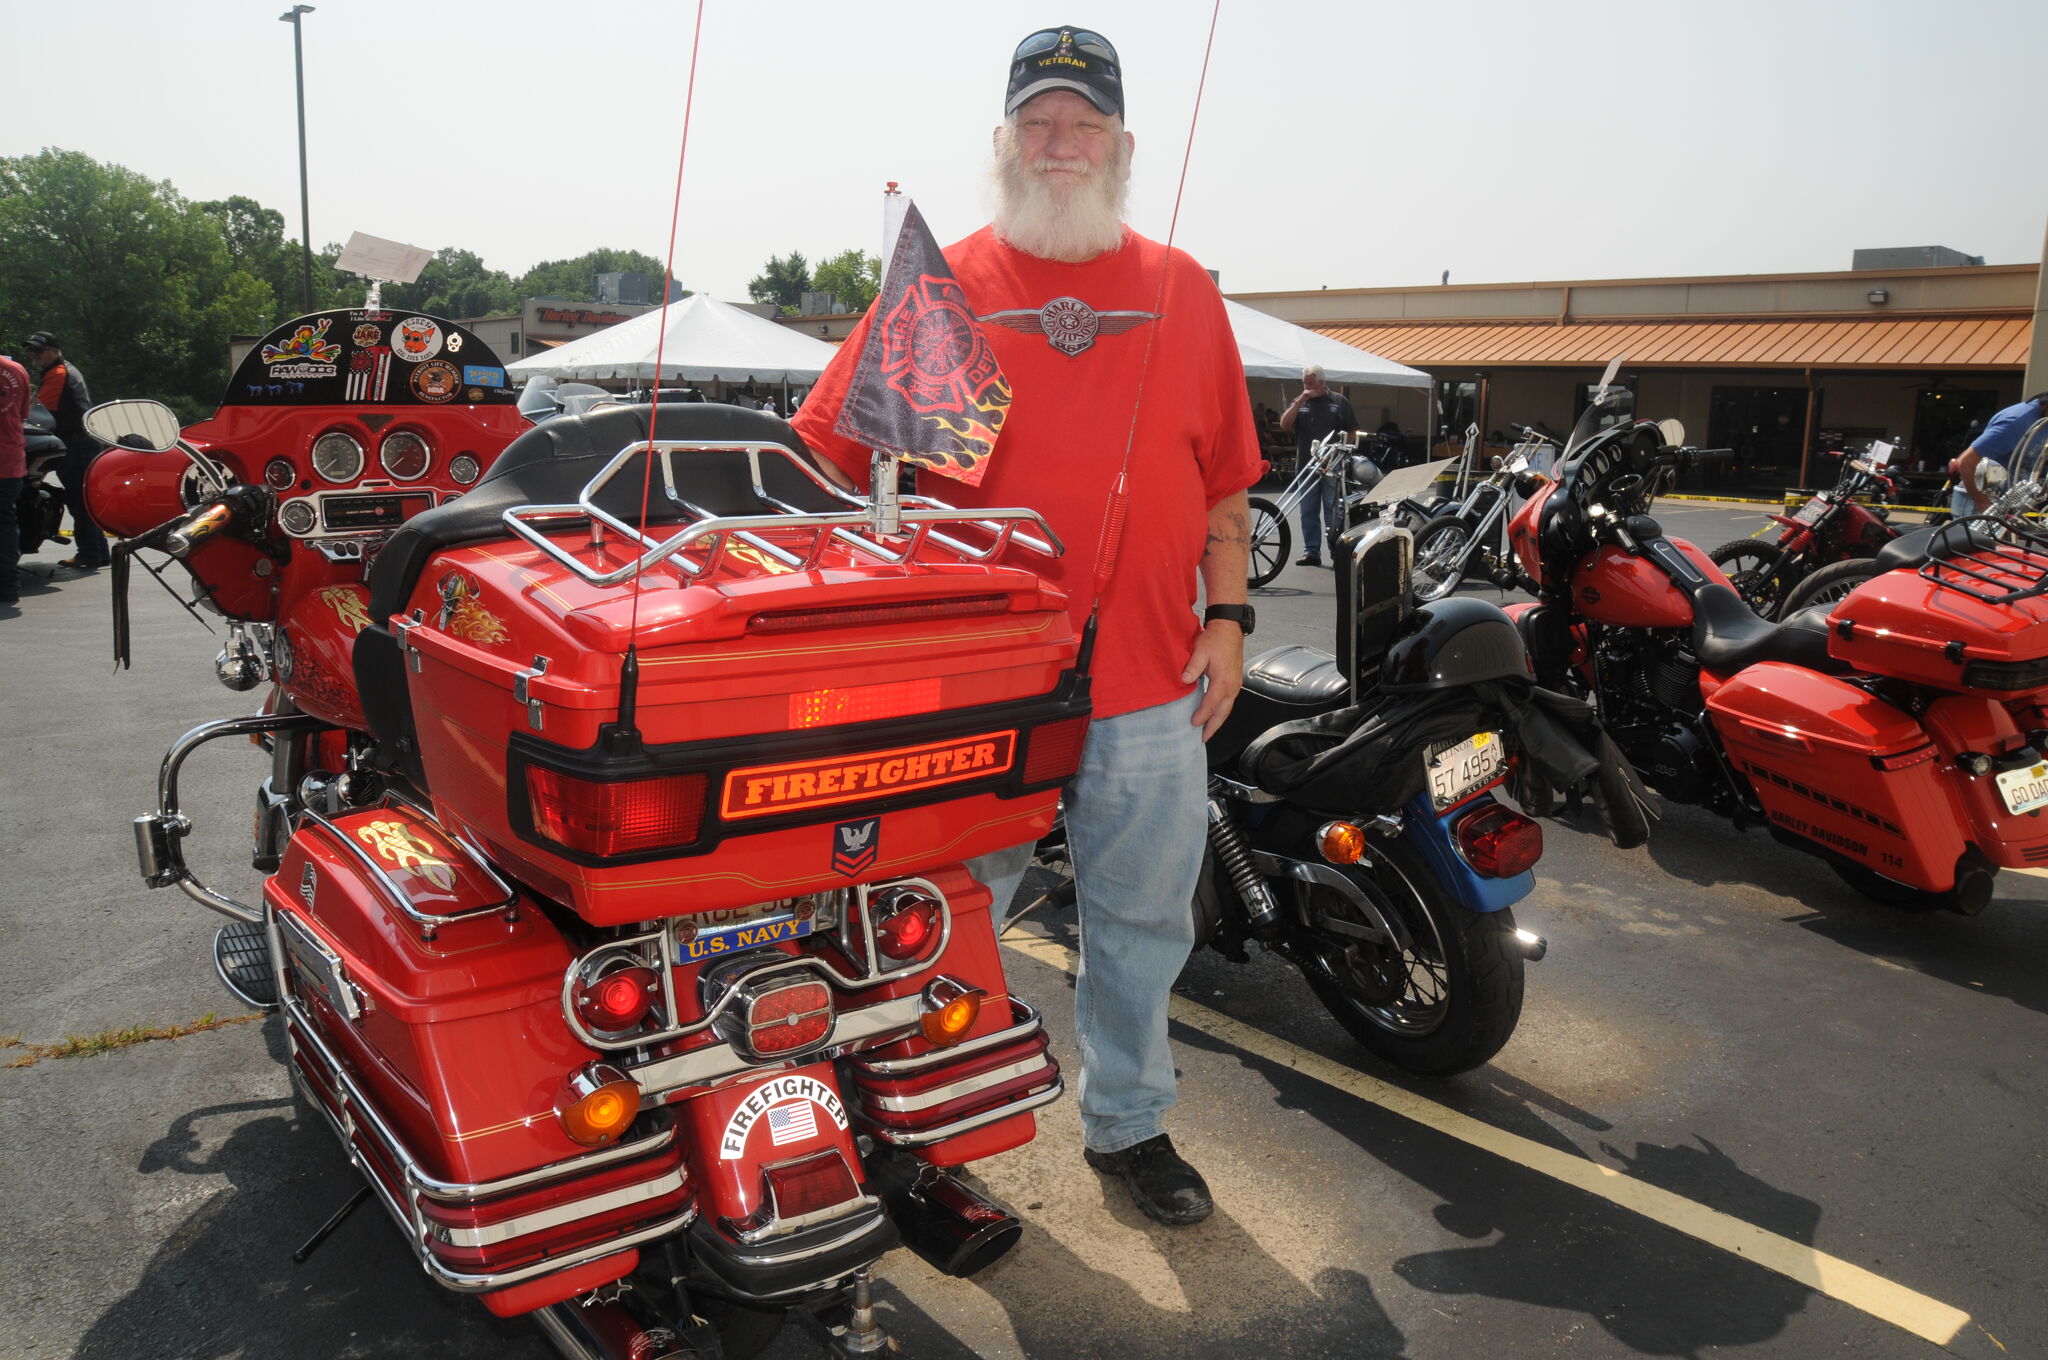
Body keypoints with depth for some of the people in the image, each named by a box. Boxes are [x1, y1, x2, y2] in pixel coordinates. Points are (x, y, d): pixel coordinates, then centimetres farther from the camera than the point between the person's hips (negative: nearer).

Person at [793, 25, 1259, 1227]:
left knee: (1142, 920, 14)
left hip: (1150, 681, 3)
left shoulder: (1183, 290, 11)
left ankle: (1129, 1123, 33)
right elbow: (827, 452, 1)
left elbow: (1226, 478, 12)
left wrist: (1227, 617, 4)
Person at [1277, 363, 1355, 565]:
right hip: (1306, 465, 3)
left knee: (1334, 513, -2)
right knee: (1308, 512, 5)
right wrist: (1299, 401, -10)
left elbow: (1352, 432, 8)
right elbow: (1284, 425, -3)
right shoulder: (1298, 402, 12)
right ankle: (1311, 552, 11)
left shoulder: (1339, 402, 6)